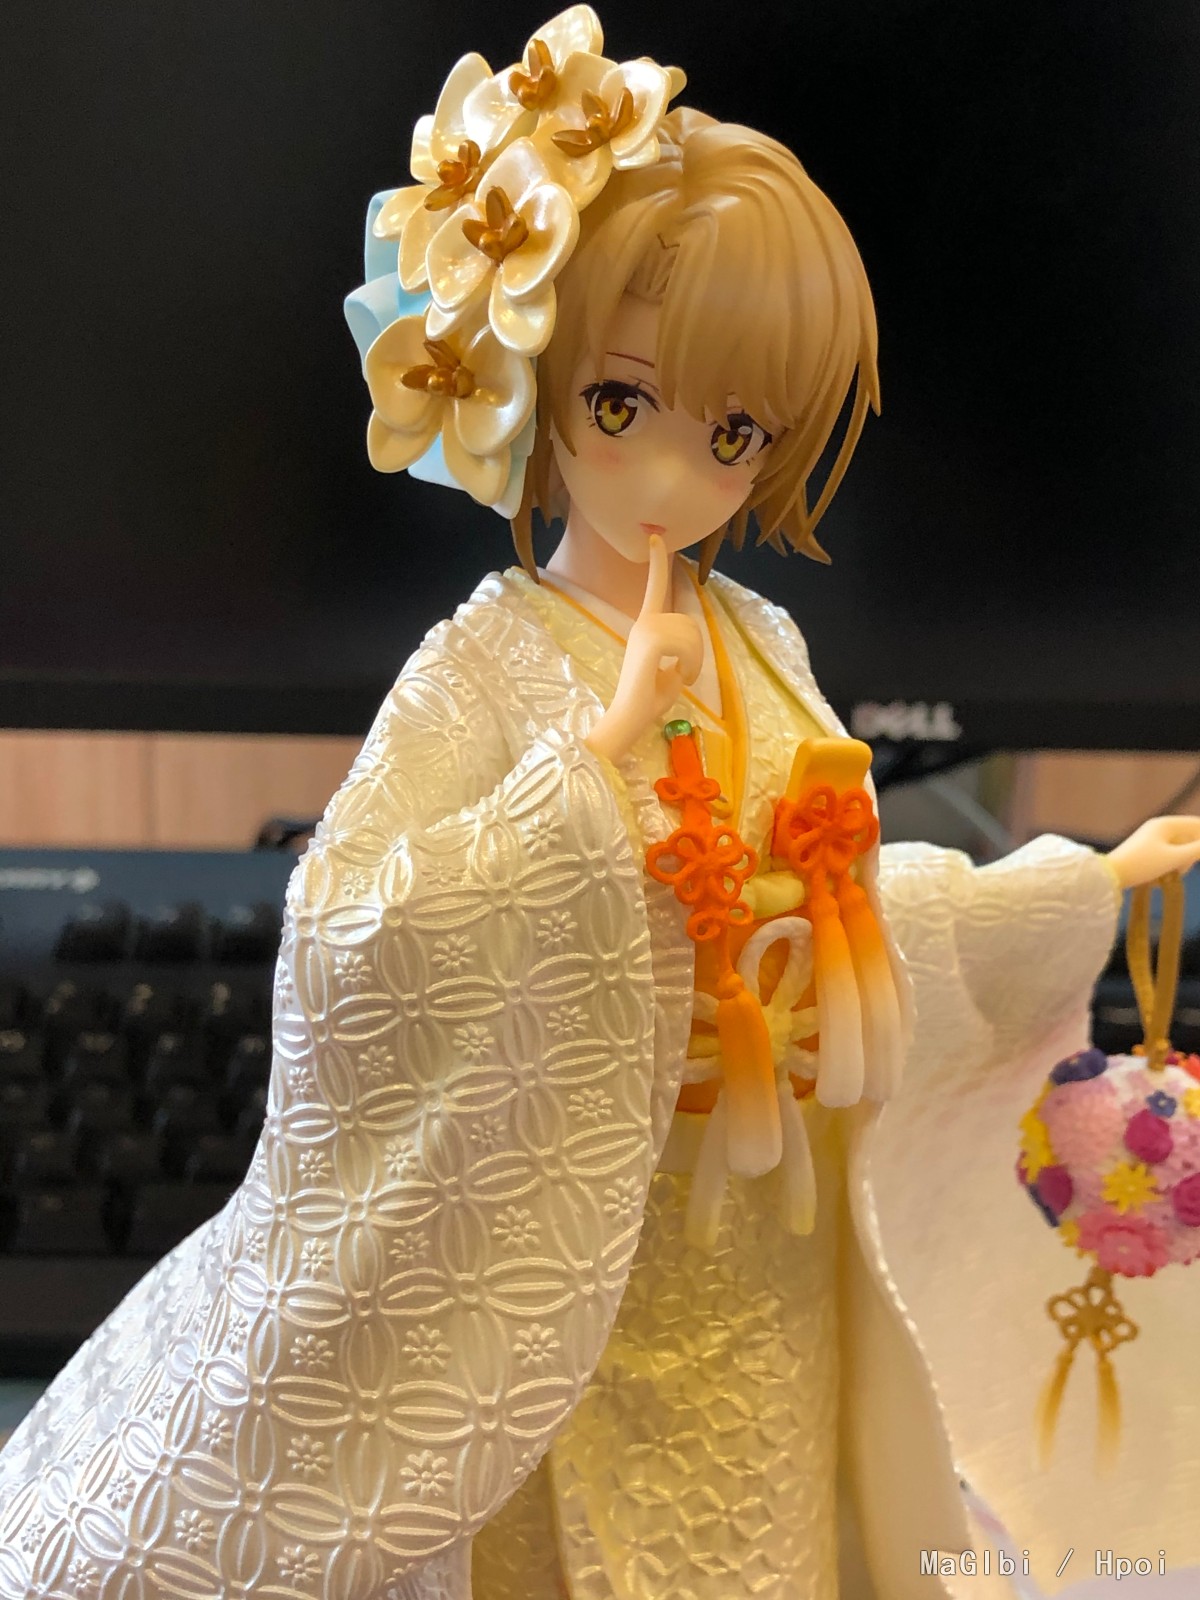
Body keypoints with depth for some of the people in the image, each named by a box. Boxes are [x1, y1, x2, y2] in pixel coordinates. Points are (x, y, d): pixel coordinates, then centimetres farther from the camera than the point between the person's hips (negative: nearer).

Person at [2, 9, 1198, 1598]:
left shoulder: (759, 646, 3)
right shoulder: (492, 665, -15)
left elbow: (852, 904, 13)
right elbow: (350, 929, -27)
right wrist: (600, 757, -30)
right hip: (579, 1278, -5)